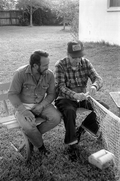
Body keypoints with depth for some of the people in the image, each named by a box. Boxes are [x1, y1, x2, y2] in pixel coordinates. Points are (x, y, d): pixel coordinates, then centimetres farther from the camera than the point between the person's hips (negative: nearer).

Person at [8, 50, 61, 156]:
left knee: (56, 118, -22)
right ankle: (40, 145, 4)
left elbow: (51, 94, 1)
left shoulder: (49, 74, -6)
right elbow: (12, 94, -14)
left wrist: (41, 106, -18)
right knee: (28, 126, -31)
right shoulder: (20, 73, -17)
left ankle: (32, 136, 2)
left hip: (41, 104, 4)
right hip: (23, 105, -3)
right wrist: (23, 111, -26)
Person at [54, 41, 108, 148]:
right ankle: (71, 139, -13)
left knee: (104, 108, -11)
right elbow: (61, 86, -22)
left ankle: (88, 124, 16)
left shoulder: (86, 63, -1)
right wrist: (75, 95, -41)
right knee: (70, 111, -36)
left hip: (82, 98, 4)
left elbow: (98, 78, -10)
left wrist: (94, 86, -36)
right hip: (65, 99, -4)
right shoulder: (60, 65, -14)